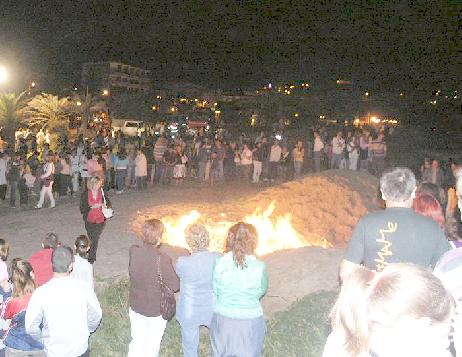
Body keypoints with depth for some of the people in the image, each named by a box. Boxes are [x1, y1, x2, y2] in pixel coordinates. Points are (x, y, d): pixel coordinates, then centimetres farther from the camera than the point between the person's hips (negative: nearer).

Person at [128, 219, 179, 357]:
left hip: (135, 307, 4)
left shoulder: (133, 252, -16)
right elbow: (175, 286, -21)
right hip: (156, 310, -4)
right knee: (152, 346, 19)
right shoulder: (162, 259, -29)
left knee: (137, 342, 24)